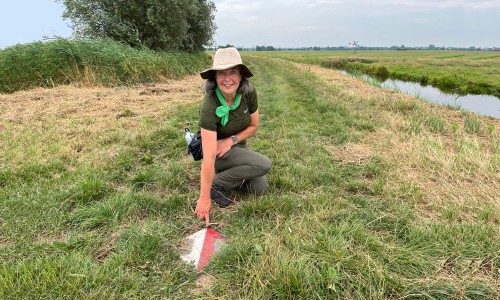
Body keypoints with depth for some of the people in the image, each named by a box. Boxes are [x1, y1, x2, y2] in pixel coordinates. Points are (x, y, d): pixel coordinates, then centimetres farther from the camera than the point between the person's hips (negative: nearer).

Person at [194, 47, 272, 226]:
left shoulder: (249, 93, -18)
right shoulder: (209, 107, -33)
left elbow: (254, 126, -2)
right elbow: (209, 157, -36)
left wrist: (231, 140, -19)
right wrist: (205, 198, -33)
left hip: (237, 146, 5)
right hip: (217, 151, -5)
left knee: (260, 188, -3)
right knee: (263, 164, -25)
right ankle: (216, 183, -9)